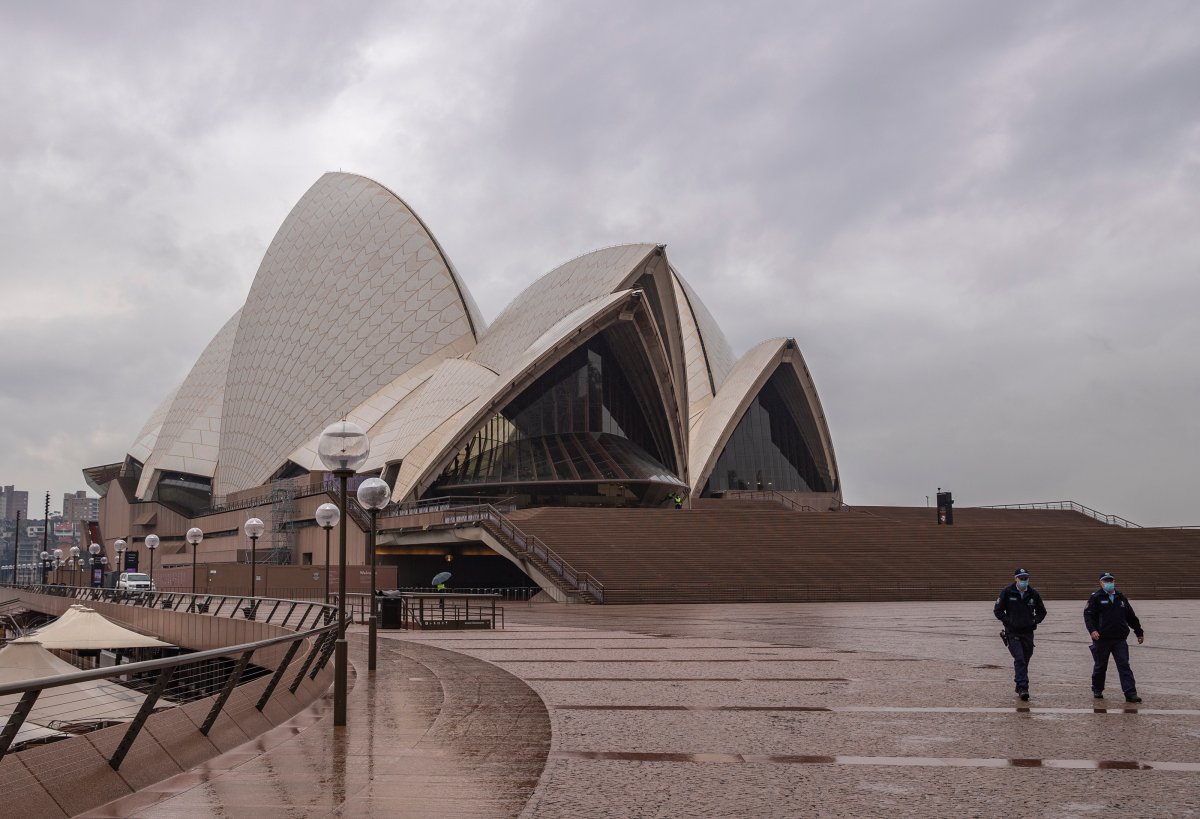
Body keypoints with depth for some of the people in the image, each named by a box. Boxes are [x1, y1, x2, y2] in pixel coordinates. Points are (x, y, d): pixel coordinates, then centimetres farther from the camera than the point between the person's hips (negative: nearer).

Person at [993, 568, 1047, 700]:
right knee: (1019, 660, -15)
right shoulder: (1007, 592, -4)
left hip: (1028, 633, 3)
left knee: (1025, 660, 9)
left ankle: (1020, 688, 22)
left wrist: (1034, 621, 0)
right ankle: (1022, 688, -18)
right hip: (1012, 633, -3)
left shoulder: (1033, 593, 4)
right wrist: (1008, 621, -10)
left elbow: (1042, 611, 16)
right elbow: (998, 610, 1)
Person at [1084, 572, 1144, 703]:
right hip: (1101, 639, -3)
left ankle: (1131, 694, -8)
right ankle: (1097, 691, 25)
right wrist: (1092, 630, -25)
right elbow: (1088, 615, -10)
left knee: (1124, 666, -4)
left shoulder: (1121, 598, 14)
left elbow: (1131, 617, 22)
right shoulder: (1096, 598, -1)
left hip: (1120, 639, 3)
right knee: (1100, 667, 9)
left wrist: (1139, 632, 24)